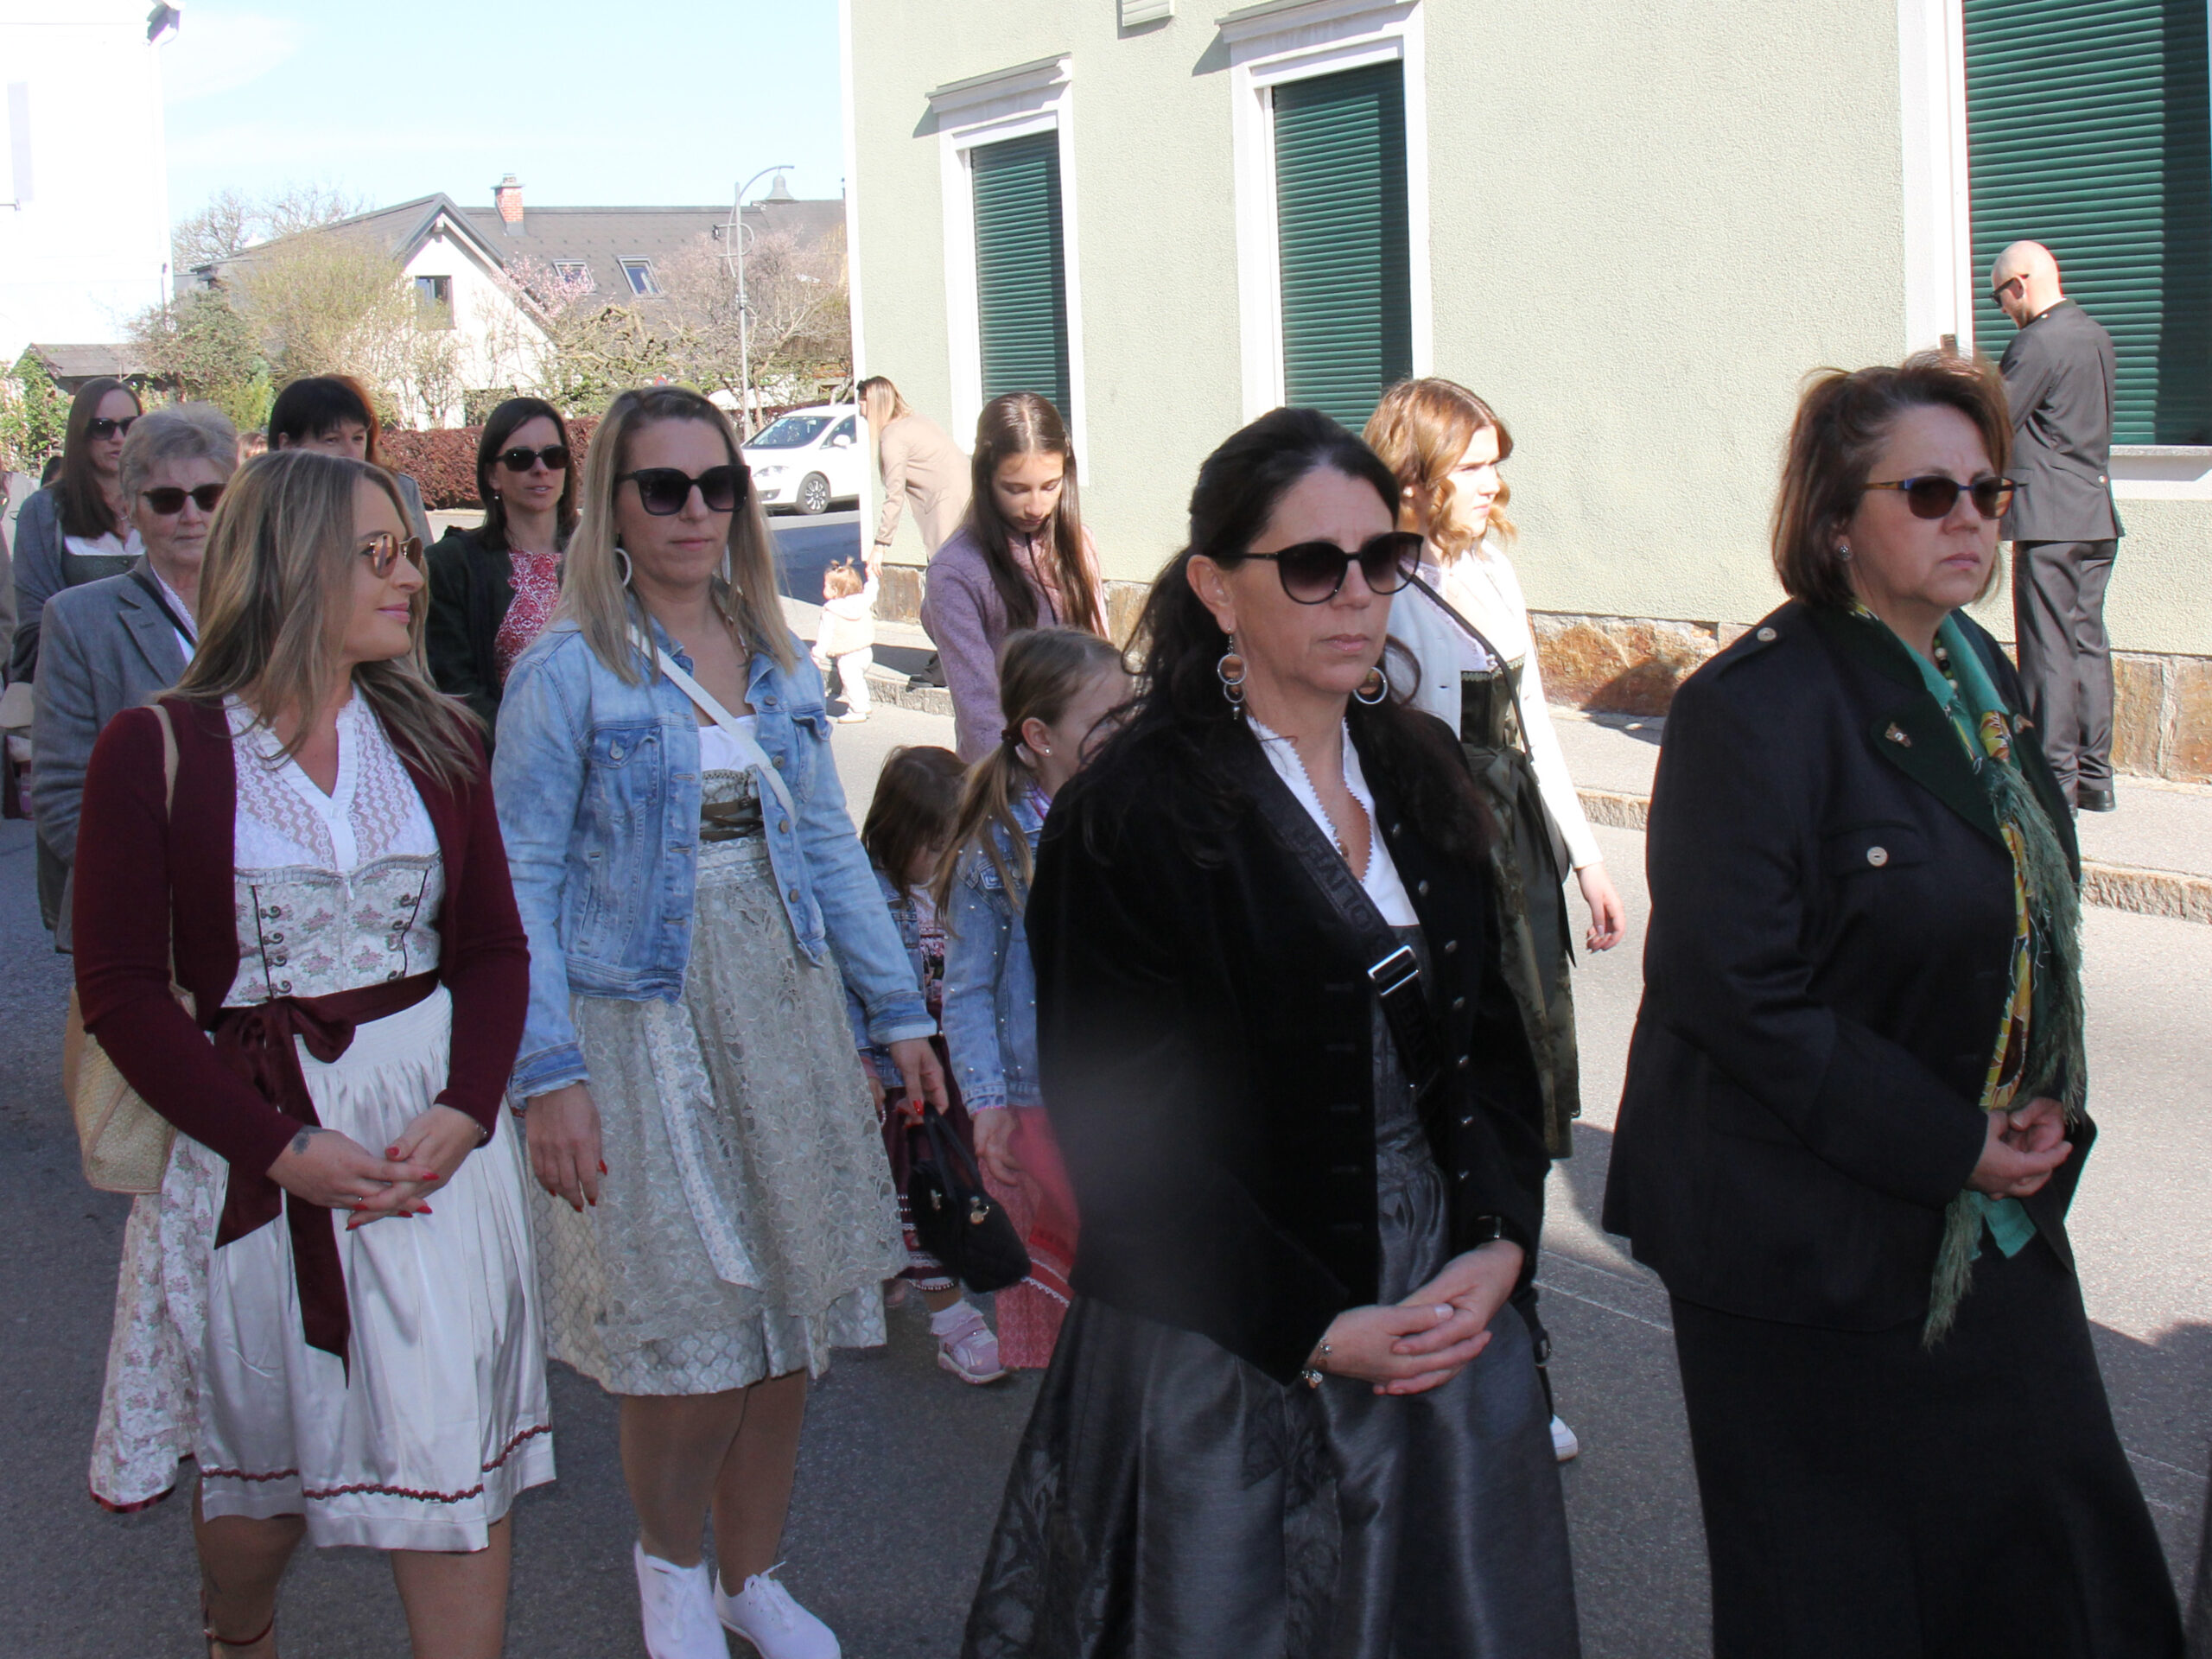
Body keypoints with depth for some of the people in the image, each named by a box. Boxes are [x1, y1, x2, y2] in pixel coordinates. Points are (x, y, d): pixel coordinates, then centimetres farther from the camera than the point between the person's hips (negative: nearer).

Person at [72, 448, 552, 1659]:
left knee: (451, 1458, -3)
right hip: (248, 1141, -2)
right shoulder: (157, 750, -5)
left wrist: (462, 1113, -10)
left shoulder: (434, 739, 7)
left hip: (432, 1126, 2)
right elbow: (121, 990, -6)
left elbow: (494, 947, 8)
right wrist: (282, 1147, -14)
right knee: (261, 1468, 14)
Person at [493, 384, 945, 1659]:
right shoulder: (569, 670, -7)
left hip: (786, 1011, 5)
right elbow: (524, 880, -9)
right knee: (691, 1332, -6)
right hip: (642, 1021, -5)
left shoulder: (779, 662, 9)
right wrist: (547, 1073, -15)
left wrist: (898, 1008, 10)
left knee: (791, 1318, 9)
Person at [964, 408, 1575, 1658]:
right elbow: (1129, 1131, -15)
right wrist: (1320, 1330, -17)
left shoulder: (1419, 770, 6)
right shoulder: (1131, 815, -14)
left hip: (1449, 1312, 6)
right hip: (1236, 1365, -6)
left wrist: (1499, 1243, -6)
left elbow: (1486, 1034, 10)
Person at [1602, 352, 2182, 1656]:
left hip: (1994, 1216, 8)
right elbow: (1733, 995, -21)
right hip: (1812, 1242, -7)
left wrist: (2044, 1109, 2)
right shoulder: (1758, 707, -18)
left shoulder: (1981, 680, 8)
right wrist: (1946, 1144, -18)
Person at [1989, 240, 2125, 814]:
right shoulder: (2095, 335, 14)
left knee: (2049, 648, -5)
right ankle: (2095, 776, 14)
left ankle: (2054, 778, -3)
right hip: (2098, 517, 9)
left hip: (2050, 519, -9)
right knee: (2087, 641, 11)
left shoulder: (2037, 343, -14)